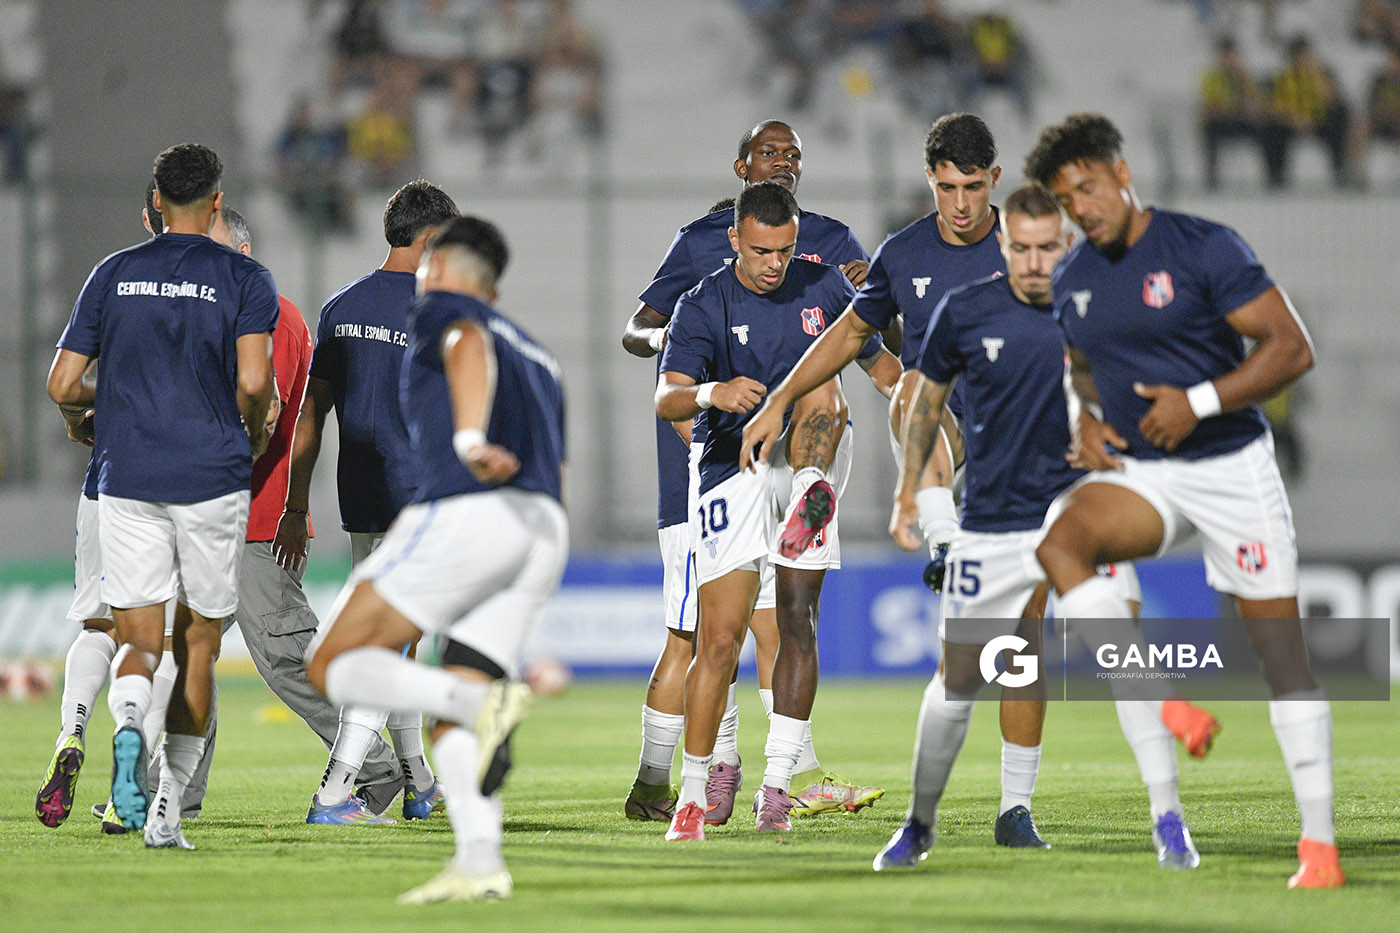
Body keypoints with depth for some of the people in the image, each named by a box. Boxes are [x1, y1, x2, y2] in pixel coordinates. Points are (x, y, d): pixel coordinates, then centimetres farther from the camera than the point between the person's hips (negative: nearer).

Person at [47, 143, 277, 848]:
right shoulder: (245, 279, -1)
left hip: (127, 480, 1)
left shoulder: (113, 274, 7)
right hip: (213, 480, -1)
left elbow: (62, 387, 5)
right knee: (198, 647, 10)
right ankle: (166, 808, 4)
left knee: (138, 644, 5)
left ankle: (127, 724, -30)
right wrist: (255, 431, 7)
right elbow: (253, 381, -14)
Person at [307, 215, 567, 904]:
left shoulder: (437, 310, 11)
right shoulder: (537, 356, 33)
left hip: (467, 512, -7)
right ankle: (480, 862, -17)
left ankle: (487, 702, -27)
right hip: (546, 531, 7)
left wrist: (469, 438, -34)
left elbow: (468, 348, -14)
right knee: (449, 724, 5)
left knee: (333, 666, -4)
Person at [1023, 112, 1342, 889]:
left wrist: (1200, 403, -21)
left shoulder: (1202, 248, -11)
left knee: (1281, 651, -4)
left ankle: (1319, 842, 3)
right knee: (1059, 543, -27)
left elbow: (1293, 347, -13)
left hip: (1232, 466, -4)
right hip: (1141, 473, 4)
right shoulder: (1071, 280, 7)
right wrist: (1082, 424, 3)